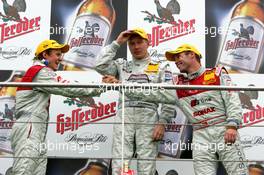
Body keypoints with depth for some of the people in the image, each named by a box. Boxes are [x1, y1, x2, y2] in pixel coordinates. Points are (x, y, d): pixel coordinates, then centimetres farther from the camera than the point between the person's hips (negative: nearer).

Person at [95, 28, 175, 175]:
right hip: (124, 116, 2)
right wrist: (116, 43, 8)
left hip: (148, 117, -2)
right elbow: (100, 66, 3)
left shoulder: (160, 67, 14)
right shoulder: (122, 65, 21)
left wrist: (162, 123, -6)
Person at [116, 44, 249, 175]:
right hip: (200, 136, 3)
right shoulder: (178, 85, 13)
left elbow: (232, 100, -1)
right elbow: (151, 94, 8)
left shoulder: (217, 74, 6)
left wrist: (232, 126, -14)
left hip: (224, 130, -2)